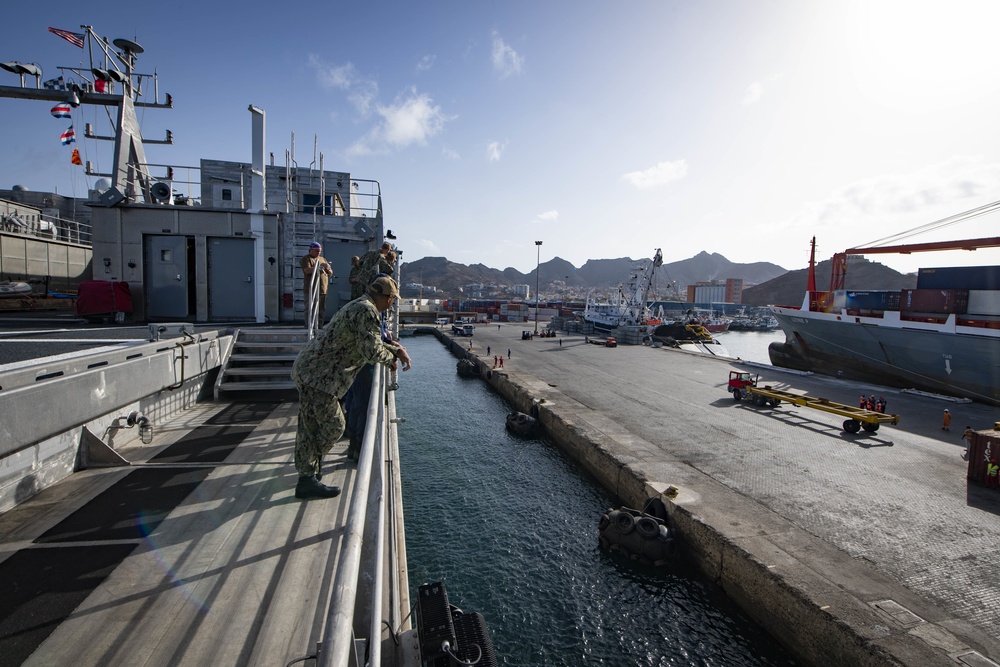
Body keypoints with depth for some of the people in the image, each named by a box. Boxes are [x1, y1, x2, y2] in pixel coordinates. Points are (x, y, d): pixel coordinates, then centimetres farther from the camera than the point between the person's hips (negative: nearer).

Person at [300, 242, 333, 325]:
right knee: (310, 308, -6)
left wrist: (327, 268, -2)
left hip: (323, 288, 6)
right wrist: (318, 267, -21)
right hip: (311, 289, -5)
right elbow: (307, 270, -14)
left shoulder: (323, 259, 22)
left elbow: (331, 273, 20)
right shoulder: (306, 259, 4)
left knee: (322, 309, 4)